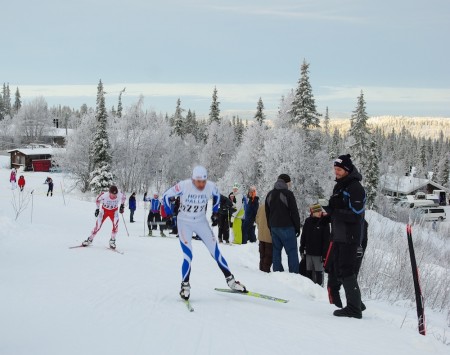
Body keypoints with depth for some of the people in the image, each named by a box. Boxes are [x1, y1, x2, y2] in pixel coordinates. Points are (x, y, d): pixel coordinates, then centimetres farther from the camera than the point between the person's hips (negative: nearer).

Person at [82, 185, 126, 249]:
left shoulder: (120, 194, -29)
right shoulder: (104, 195, -32)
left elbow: (124, 197, -1)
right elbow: (98, 200, -9)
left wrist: (122, 205, -1)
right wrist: (97, 208, -4)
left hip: (114, 211, 1)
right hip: (104, 210, -1)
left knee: (116, 224, -23)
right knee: (98, 226, -6)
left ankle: (112, 241, -6)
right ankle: (90, 239, 15)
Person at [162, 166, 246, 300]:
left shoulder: (211, 186, -16)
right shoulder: (183, 186, -25)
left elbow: (217, 196, 10)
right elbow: (166, 196, -10)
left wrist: (215, 212, 8)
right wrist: (169, 214, -6)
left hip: (201, 222, 3)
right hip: (184, 223, -3)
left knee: (216, 251, 1)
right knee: (188, 255, -14)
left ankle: (230, 280, 12)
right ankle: (185, 286, 4)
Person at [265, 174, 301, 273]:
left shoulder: (270, 195, 12)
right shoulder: (288, 194, -9)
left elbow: (267, 213, 17)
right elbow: (294, 212, -9)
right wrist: (297, 227, -2)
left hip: (274, 227, 6)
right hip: (286, 227, -6)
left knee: (276, 250, 10)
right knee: (292, 251, -4)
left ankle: (277, 272, 9)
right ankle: (294, 273, -9)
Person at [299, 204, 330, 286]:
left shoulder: (324, 223, -7)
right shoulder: (307, 221, 3)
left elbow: (326, 240, -8)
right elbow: (303, 237, 12)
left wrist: (325, 254, -11)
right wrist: (302, 250, 11)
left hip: (318, 254, -4)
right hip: (309, 252, 4)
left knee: (319, 272, 1)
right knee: (309, 271, 12)